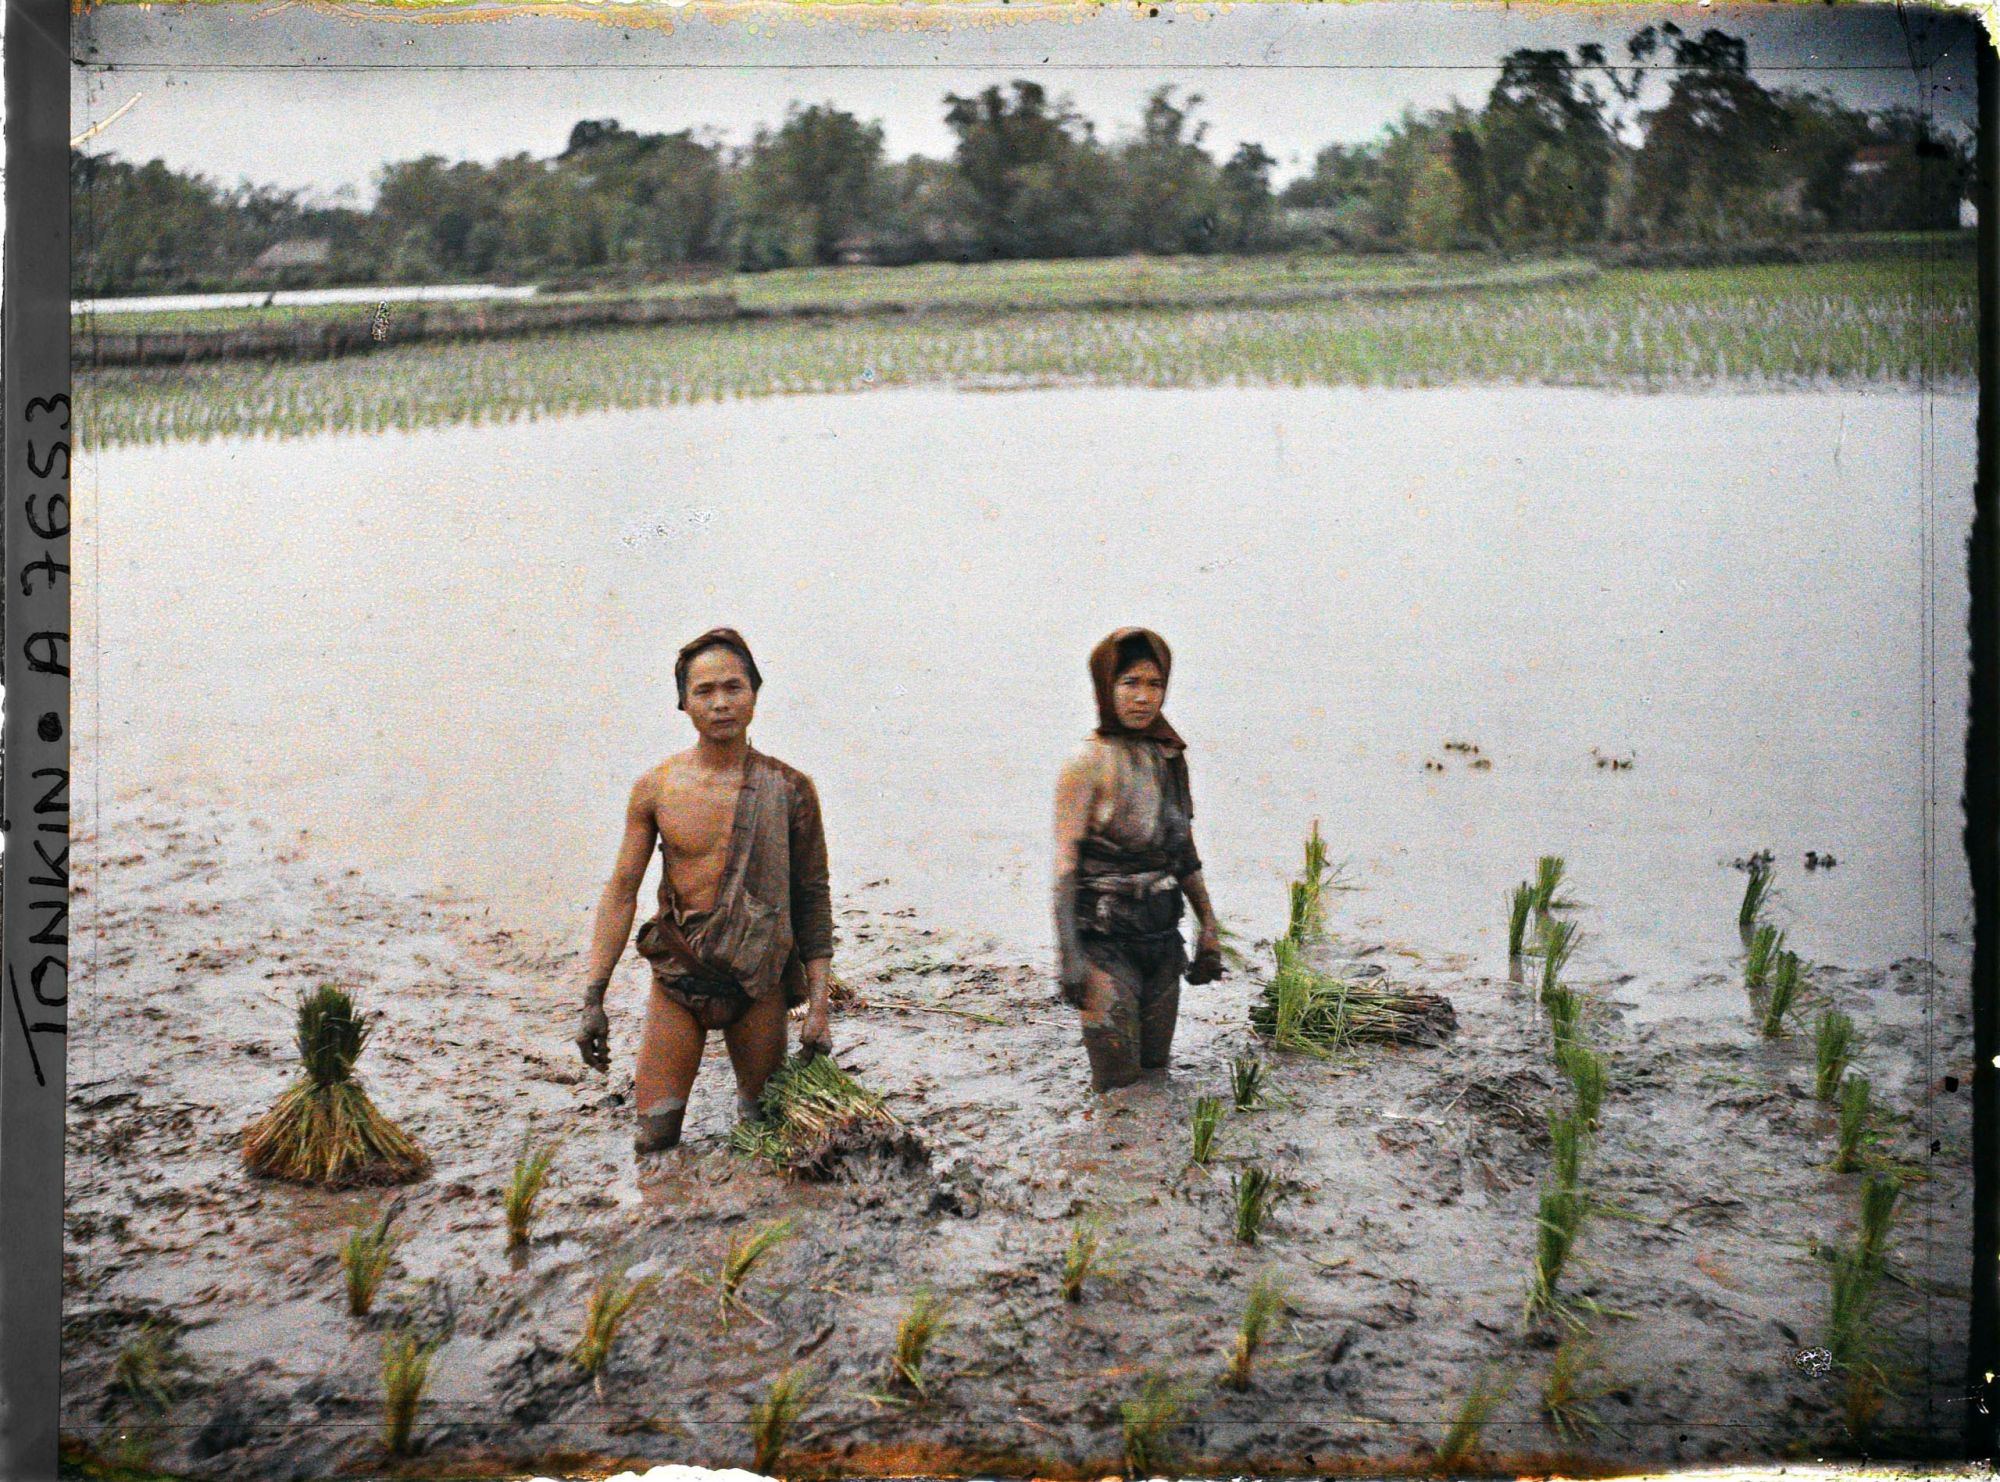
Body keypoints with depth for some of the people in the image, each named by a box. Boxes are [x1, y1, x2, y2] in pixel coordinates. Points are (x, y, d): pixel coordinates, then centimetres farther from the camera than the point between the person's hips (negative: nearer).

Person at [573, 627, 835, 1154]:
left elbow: (812, 898, 2)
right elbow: (621, 892, 3)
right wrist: (594, 1000, -1)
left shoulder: (790, 790, -3)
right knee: (654, 1140, -2)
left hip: (760, 982, 0)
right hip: (677, 977, 0)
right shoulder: (656, 788, -1)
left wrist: (818, 1006, -3)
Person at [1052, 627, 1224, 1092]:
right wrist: (1068, 956, -20)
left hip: (1162, 941, 6)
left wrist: (1209, 926, 14)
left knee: (1156, 1072, 13)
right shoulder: (1089, 764, -11)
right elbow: (1065, 866, -14)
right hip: (1105, 943, -6)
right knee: (1119, 1085, -4)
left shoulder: (1170, 758, 8)